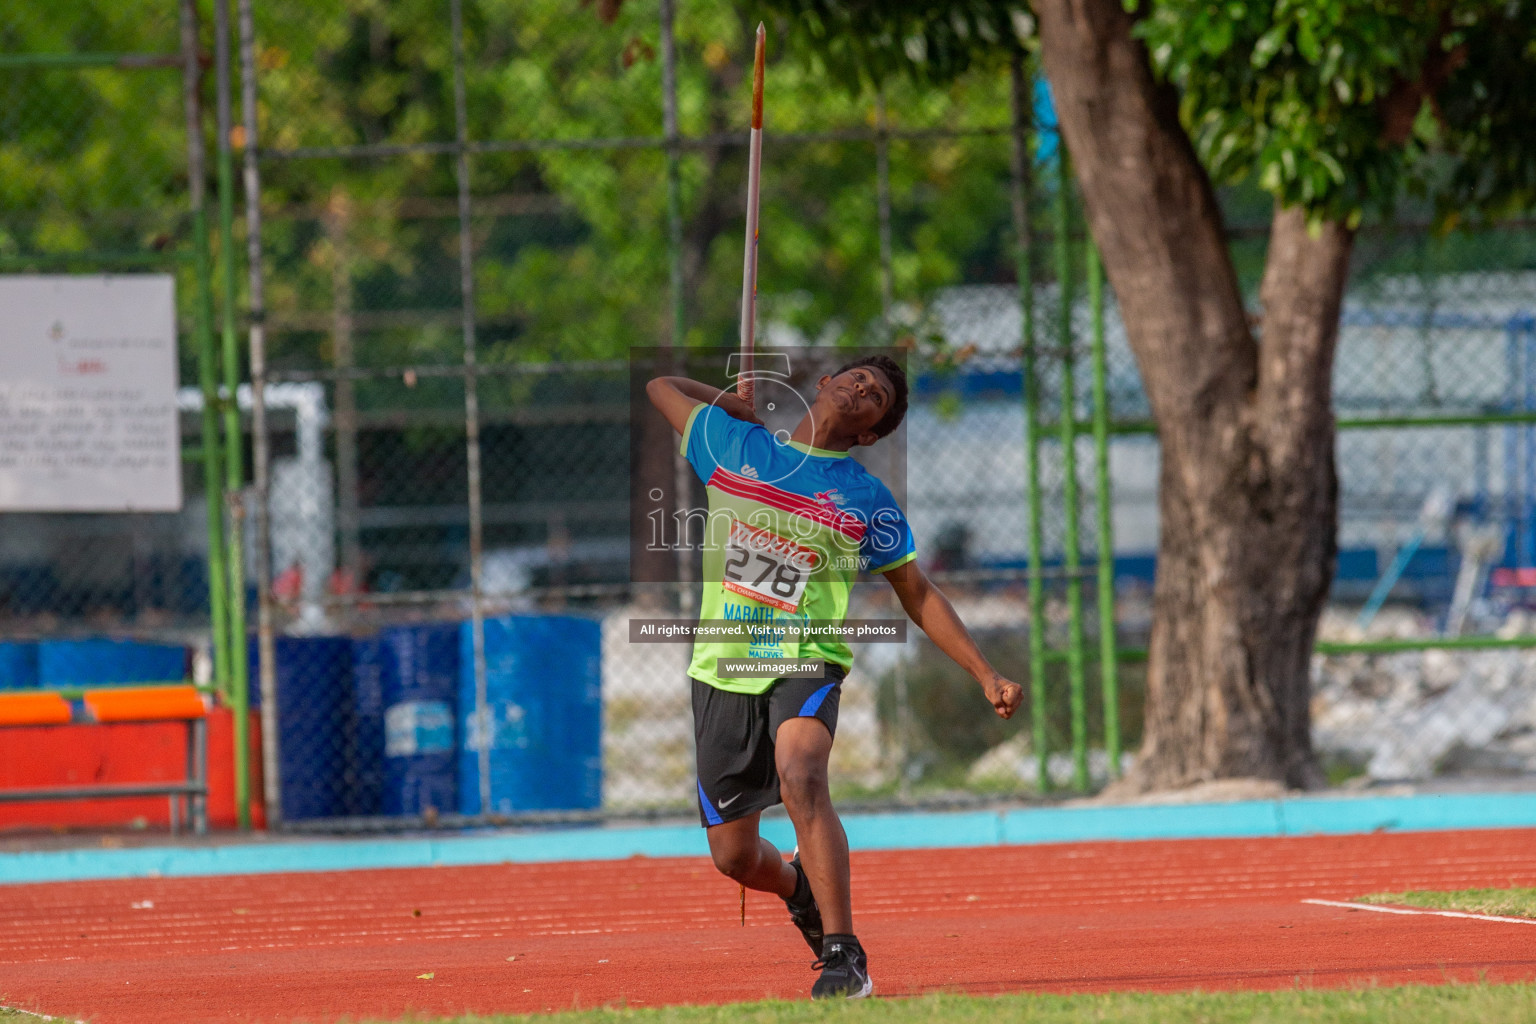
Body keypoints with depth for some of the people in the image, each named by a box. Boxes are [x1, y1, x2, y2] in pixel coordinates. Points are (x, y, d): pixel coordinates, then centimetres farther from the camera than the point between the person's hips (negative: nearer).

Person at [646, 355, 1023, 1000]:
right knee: (734, 856, 5)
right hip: (723, 673, 3)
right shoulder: (735, 445, 7)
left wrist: (988, 676, 3)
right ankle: (800, 888, 43)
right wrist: (745, 408, 20)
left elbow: (919, 597, 10)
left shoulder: (868, 500, 2)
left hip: (805, 664, -3)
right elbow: (661, 386, 22)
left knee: (801, 779, -34)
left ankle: (844, 956, -32)